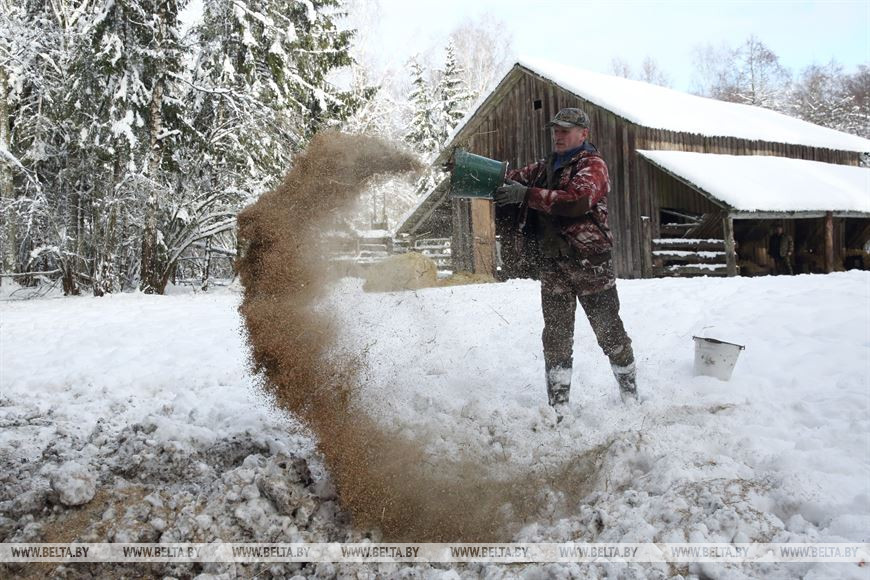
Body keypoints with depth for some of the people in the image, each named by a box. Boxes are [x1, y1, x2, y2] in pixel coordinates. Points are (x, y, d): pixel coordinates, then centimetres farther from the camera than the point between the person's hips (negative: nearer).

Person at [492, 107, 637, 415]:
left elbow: (577, 201, -22)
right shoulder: (546, 166, 18)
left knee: (609, 330, 4)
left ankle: (630, 395, 22)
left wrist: (526, 195, -24)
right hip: (552, 263, 6)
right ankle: (558, 408, 10)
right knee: (555, 336, 4)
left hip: (589, 260, -5)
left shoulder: (592, 165, -4)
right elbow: (514, 178, 14)